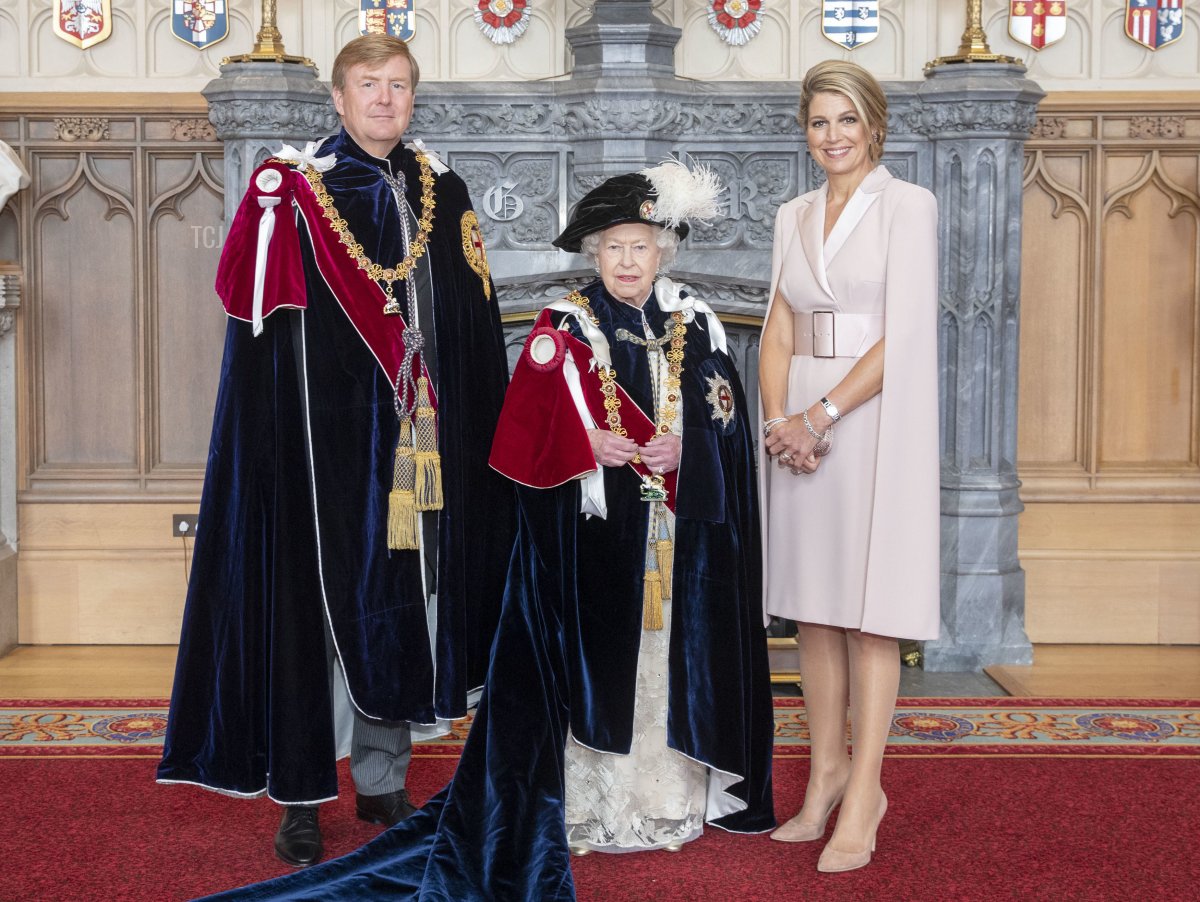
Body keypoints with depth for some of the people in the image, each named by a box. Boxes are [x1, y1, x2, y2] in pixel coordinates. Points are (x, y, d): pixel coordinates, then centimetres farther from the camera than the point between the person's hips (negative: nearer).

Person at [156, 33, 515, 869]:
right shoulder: (295, 189, -2)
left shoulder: (440, 191, 11)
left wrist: (479, 436, 10)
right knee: (321, 599, -2)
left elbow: (476, 329, 13)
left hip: (420, 442, 5)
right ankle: (302, 794, 9)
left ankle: (383, 779, 24)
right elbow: (258, 315, -6)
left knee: (407, 598, 10)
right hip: (326, 434, -4)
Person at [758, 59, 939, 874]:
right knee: (812, 606, 9)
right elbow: (778, 330, 10)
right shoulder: (794, 217, 13)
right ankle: (828, 771, 20)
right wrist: (778, 417, -7)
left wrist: (820, 414, -15)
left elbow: (904, 334, -11)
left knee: (868, 611, -3)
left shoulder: (909, 206, -3)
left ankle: (864, 793, 3)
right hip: (800, 428, 5)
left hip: (872, 422, -5)